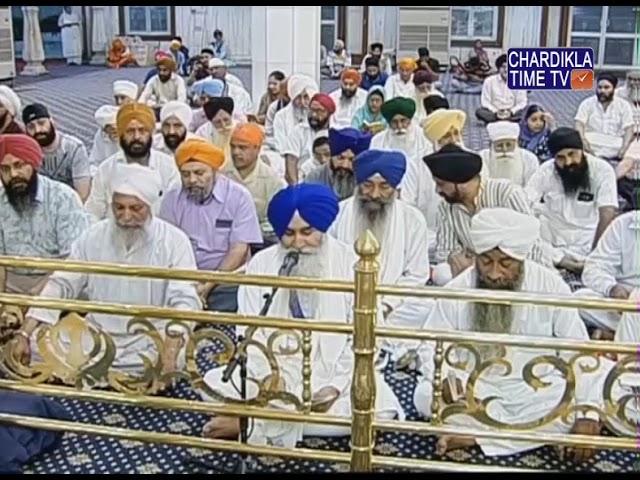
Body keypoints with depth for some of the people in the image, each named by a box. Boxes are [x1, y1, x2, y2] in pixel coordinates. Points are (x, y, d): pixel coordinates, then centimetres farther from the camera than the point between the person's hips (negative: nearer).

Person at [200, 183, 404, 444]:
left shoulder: (349, 262, -7)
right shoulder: (260, 264, -2)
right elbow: (250, 334, -4)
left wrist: (336, 385, -18)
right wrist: (269, 376, -20)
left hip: (333, 374, 0)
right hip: (275, 372, 0)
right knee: (213, 384, -21)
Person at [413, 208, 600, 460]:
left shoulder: (550, 285, -10)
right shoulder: (456, 291, -9)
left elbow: (576, 353, -8)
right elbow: (432, 346, -4)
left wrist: (588, 413, -19)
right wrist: (444, 379, -26)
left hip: (535, 393, 1)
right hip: (474, 391, 0)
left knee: (574, 406, -28)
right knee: (425, 396, -27)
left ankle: (474, 434, -17)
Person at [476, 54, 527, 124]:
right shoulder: (489, 81, -1)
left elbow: (522, 102, -1)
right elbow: (485, 102, -2)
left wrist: (511, 112, -19)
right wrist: (496, 112, -19)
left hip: (512, 113, 0)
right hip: (493, 113, 0)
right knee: (479, 112, -30)